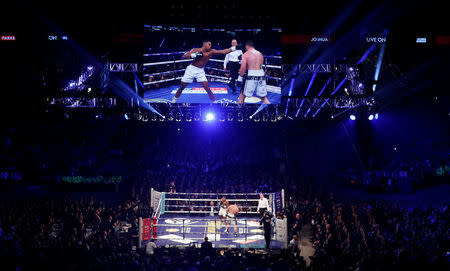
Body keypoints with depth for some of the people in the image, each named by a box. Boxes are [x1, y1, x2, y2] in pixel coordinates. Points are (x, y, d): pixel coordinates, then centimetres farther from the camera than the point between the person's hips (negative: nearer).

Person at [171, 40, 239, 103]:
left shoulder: (211, 52, -9)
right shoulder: (195, 50, -12)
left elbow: (223, 52, -17)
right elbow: (184, 56, -17)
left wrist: (233, 48, -26)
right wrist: (194, 55, -30)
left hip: (200, 71, 1)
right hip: (191, 69, -1)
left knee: (207, 87, -10)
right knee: (182, 86, 8)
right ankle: (174, 101, 27)